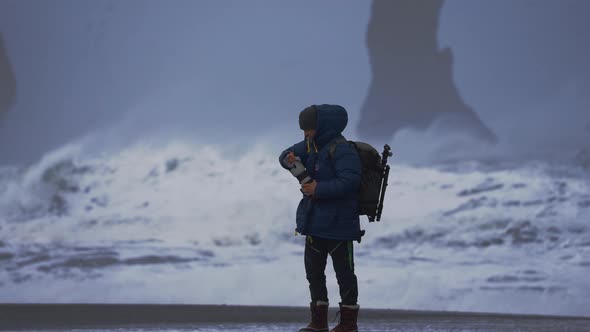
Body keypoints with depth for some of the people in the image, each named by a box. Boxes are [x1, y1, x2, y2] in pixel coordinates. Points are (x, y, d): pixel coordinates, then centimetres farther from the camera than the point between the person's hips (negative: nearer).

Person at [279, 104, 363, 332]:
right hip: (315, 222, 9)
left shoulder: (342, 151, -19)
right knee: (313, 270, 13)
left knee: (344, 272, 1)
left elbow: (349, 182, -27)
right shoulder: (311, 146, 8)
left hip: (338, 224, -9)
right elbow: (286, 155, 14)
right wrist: (289, 160, -11)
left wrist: (318, 189, -25)